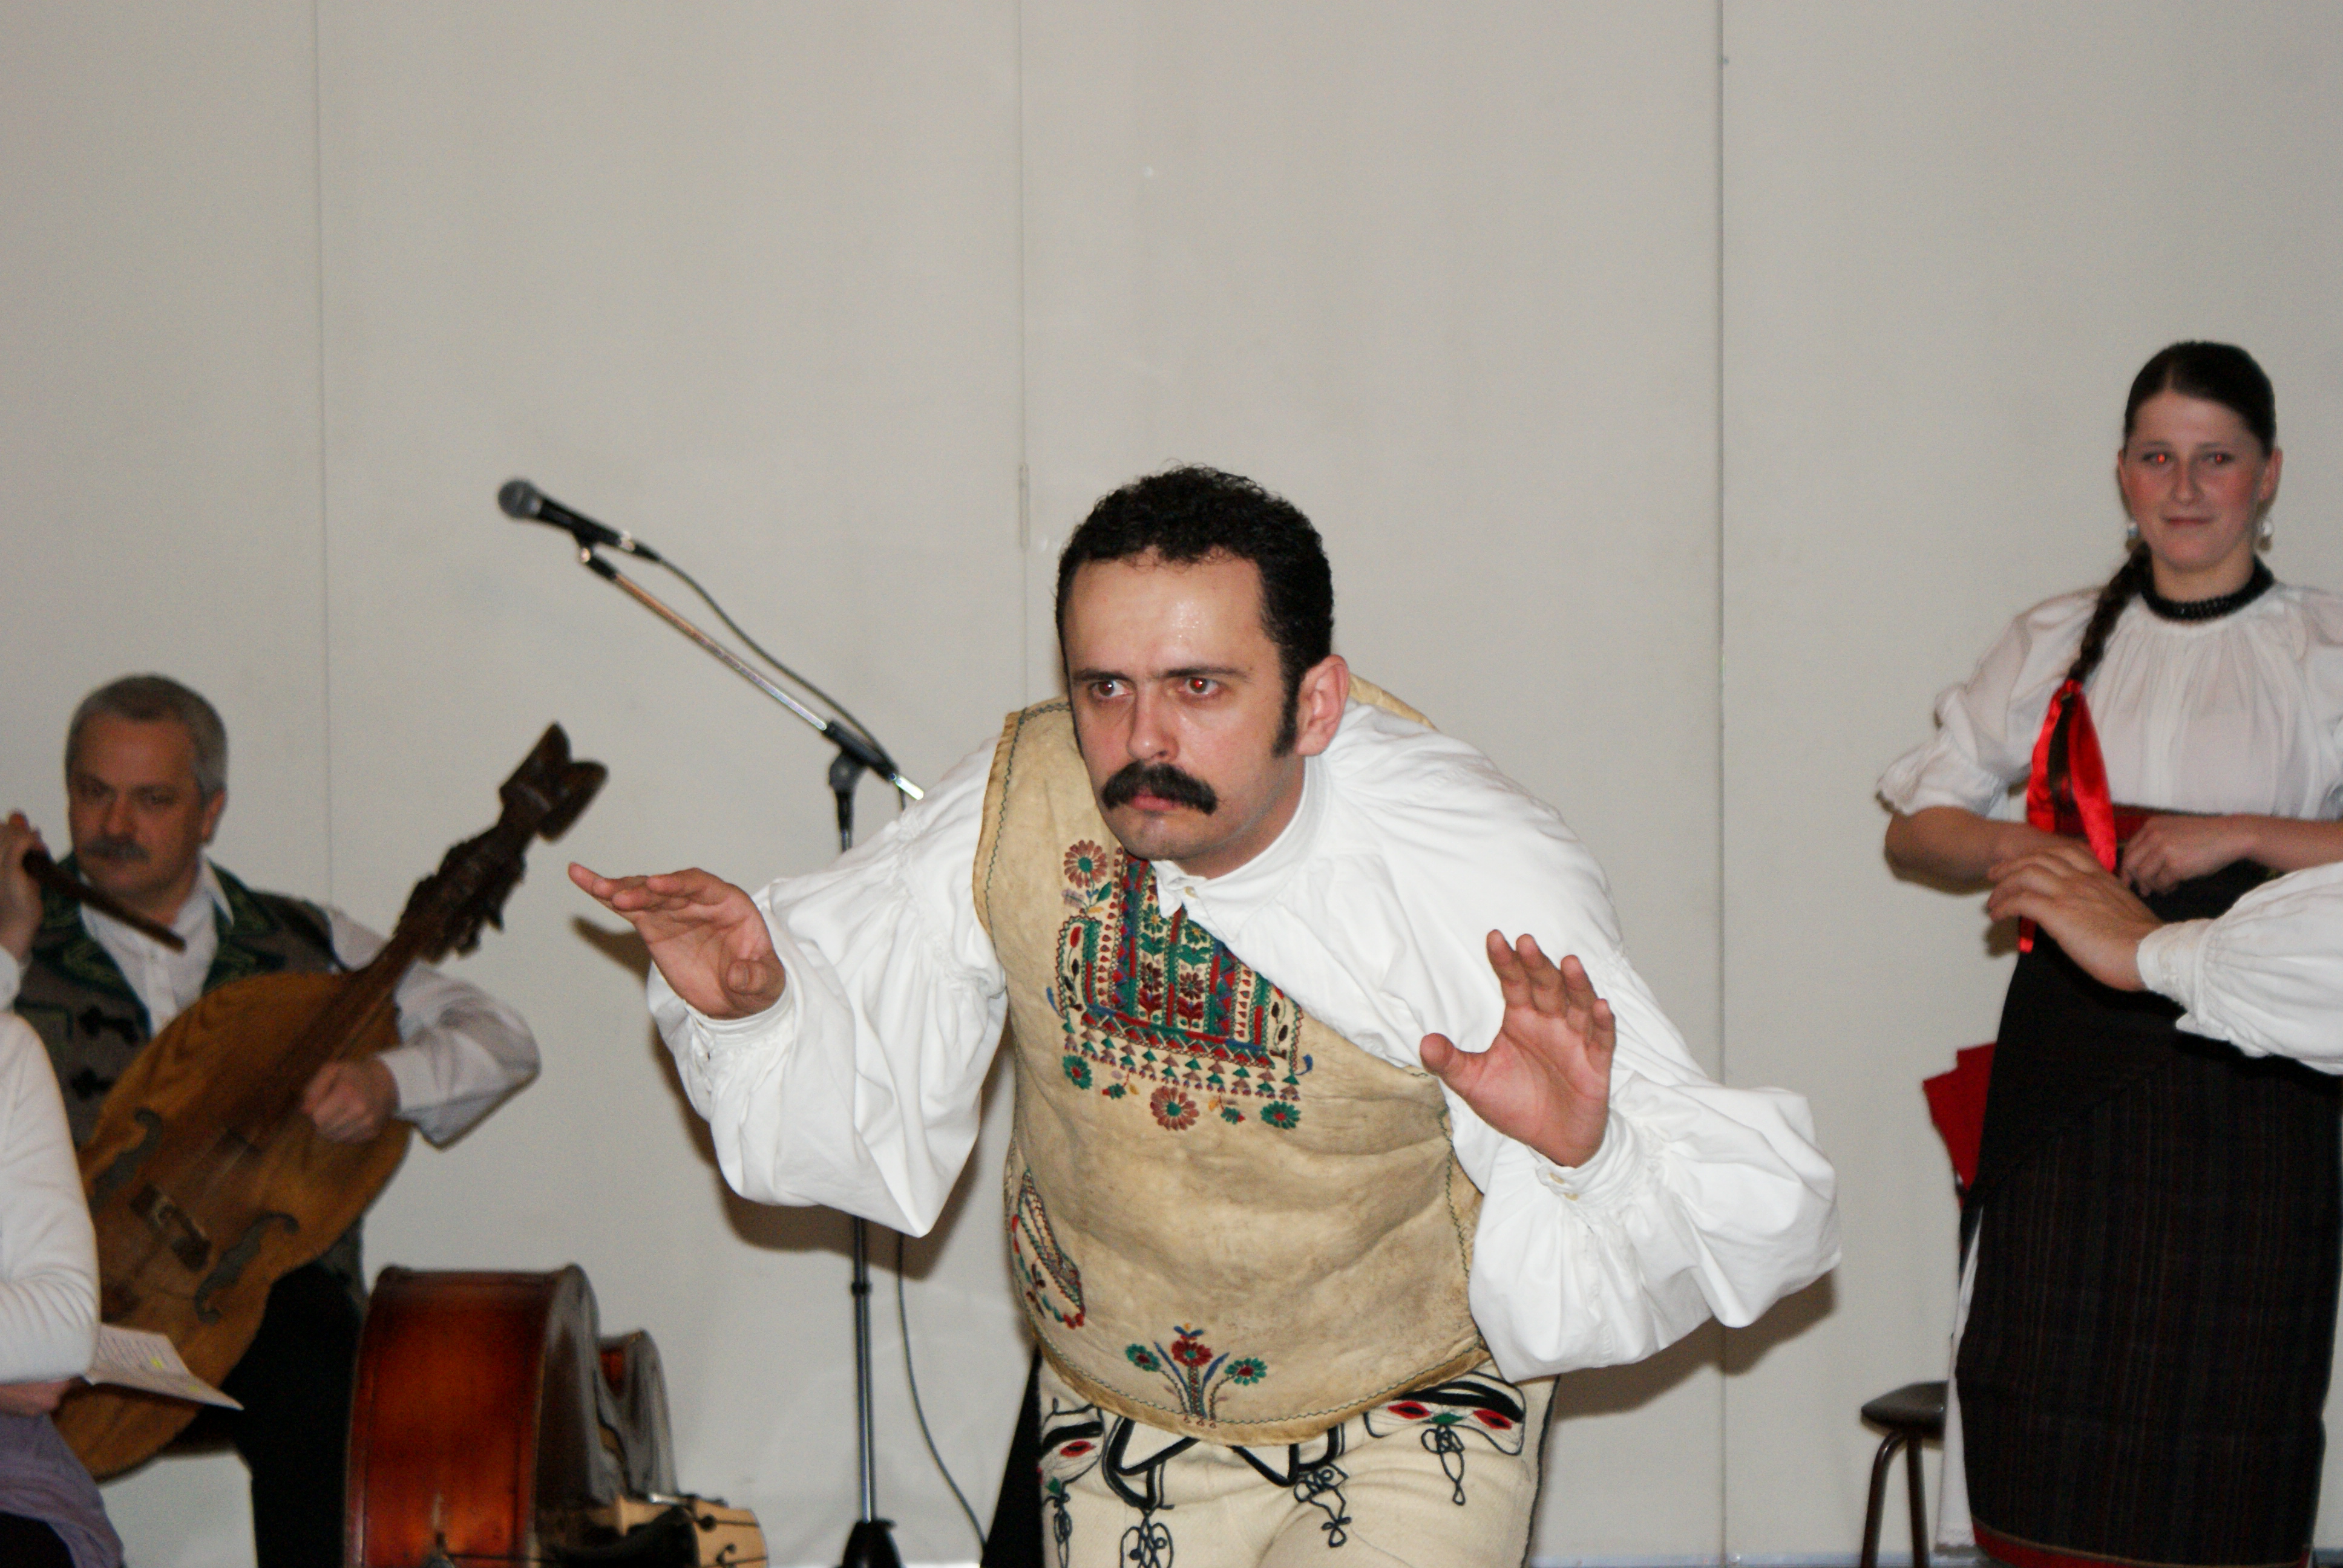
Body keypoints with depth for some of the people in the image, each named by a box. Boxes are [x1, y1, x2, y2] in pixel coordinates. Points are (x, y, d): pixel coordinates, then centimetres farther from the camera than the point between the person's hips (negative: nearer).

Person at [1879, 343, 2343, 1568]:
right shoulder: (2057, 644, 13)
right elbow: (1914, 824, 13)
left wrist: (2240, 836, -15)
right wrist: (2012, 848, -6)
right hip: (2072, 1060, 2)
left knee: (2225, 1398, -3)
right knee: (2047, 1398, -1)